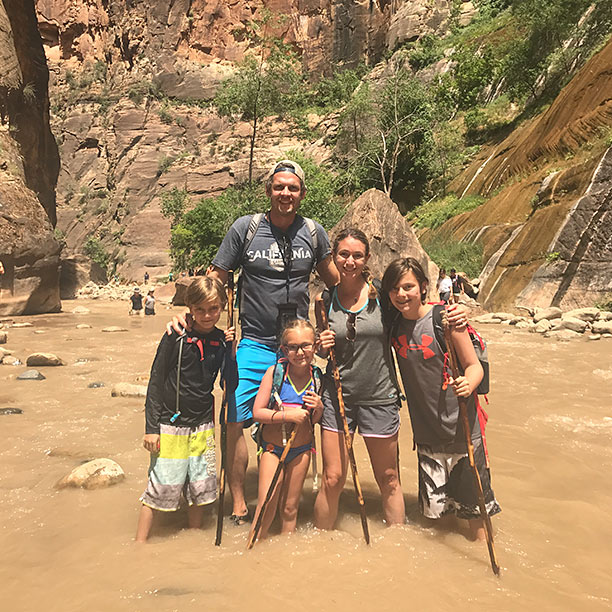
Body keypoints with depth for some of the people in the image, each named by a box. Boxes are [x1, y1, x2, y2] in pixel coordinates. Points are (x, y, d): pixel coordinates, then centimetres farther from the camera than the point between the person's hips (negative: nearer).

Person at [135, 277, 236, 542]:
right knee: (162, 486, 1)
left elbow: (230, 384, 2)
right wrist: (151, 427, -9)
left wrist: (230, 349, -10)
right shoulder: (177, 337, -11)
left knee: (199, 486, 14)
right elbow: (156, 382, -8)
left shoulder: (221, 340, 1)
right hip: (170, 424, -4)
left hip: (202, 425, 4)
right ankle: (139, 543, 21)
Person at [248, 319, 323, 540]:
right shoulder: (275, 372, -12)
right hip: (272, 447, -2)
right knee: (267, 507, -1)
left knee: (289, 508, 14)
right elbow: (257, 412, -12)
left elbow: (316, 421, 9)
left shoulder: (317, 377, -3)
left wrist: (319, 409, -13)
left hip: (301, 449, 3)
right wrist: (288, 415, -21)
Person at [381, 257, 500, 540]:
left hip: (461, 427, -4)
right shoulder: (392, 322, -1)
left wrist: (468, 384, -30)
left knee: (472, 503, 8)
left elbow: (474, 365, -10)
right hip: (426, 430, 4)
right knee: (435, 510, 13)